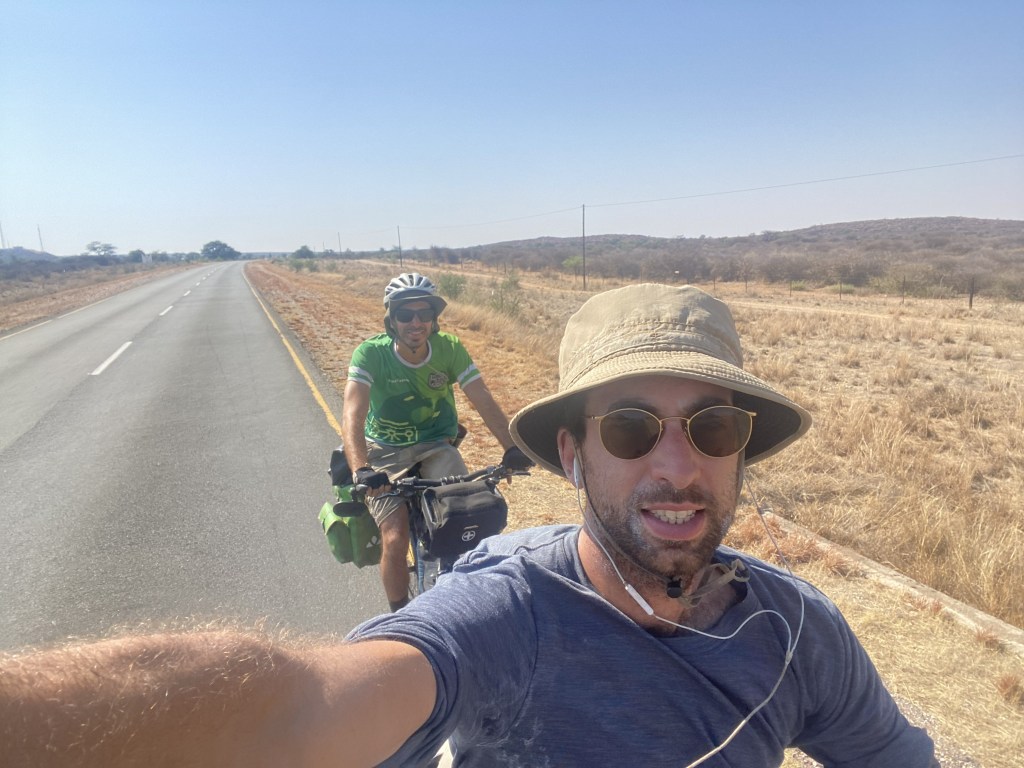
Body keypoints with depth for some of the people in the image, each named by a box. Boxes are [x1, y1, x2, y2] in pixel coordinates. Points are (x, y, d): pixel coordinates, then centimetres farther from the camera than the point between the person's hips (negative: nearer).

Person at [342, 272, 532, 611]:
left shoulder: (450, 348, -13)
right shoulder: (370, 354, -20)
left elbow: (485, 403, -17)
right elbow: (353, 415, -31)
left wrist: (512, 447, -32)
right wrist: (360, 469, -46)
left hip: (436, 447, 2)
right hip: (386, 452, -1)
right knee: (395, 539, -15)